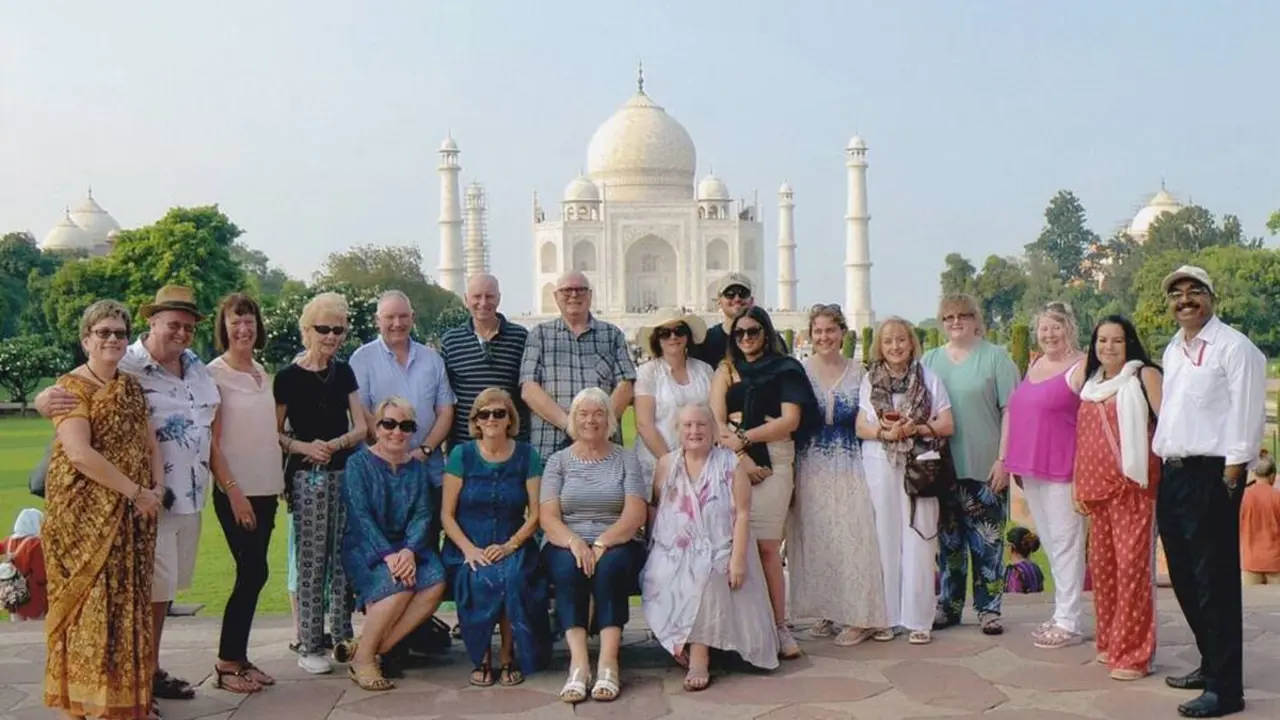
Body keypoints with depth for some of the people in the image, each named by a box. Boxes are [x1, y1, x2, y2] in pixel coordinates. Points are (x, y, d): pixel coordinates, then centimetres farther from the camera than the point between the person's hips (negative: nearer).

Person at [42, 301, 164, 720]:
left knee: (129, 602, 10)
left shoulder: (132, 388, 12)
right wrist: (136, 491, -18)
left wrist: (157, 489, -5)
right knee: (91, 603, -2)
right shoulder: (72, 387, -10)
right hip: (85, 513, -6)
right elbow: (79, 454, -21)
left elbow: (150, 445, 13)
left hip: (132, 513, 7)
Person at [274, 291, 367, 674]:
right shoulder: (288, 377, -2)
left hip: (345, 471, 4)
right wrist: (303, 447, -18)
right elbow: (275, 433, -1)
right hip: (307, 476, -4)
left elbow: (361, 428, 8)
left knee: (343, 557, 6)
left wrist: (336, 443, -10)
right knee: (312, 561, -2)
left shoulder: (344, 373, 11)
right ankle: (309, 646, 6)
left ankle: (343, 636, 18)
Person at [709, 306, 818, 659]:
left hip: (774, 461, -1)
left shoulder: (785, 369, 13)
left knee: (768, 547, -6)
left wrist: (744, 437, -7)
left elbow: (791, 421, 1)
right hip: (731, 460, 1)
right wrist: (741, 456, -9)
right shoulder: (726, 371, 17)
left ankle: (779, 626, -1)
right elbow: (715, 421, 5)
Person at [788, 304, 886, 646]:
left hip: (849, 467, 0)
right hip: (811, 467, 1)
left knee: (851, 535, -4)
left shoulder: (857, 372, 6)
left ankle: (859, 616, 4)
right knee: (815, 537, 2)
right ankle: (828, 612, 14)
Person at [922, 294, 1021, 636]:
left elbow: (1010, 411, -4)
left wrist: (1003, 459, -10)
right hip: (943, 467, 3)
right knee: (948, 540, 10)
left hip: (985, 467, -3)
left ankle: (988, 608, 12)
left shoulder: (995, 358, 1)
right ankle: (948, 606, 19)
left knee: (987, 542, 2)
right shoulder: (930, 360, 11)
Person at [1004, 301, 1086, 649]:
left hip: (1062, 469, -8)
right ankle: (1062, 614, 24)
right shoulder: (1034, 365, 15)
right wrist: (1014, 462, 18)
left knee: (1065, 542, -2)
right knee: (1050, 542, 14)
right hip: (1031, 469, 8)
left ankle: (1069, 623, 5)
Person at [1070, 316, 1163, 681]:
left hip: (1133, 486, -6)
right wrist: (1078, 486, 15)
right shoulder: (1090, 383, 15)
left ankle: (1133, 654, 1)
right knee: (1102, 565, 10)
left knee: (1132, 565, -6)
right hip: (1097, 488, 6)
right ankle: (1110, 643, 23)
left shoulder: (1145, 376, -2)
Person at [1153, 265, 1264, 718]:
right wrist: (1162, 458, 16)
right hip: (1172, 473, 9)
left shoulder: (1234, 347, -9)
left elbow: (1247, 413, -14)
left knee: (1215, 581, -6)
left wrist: (1232, 472, -17)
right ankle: (1211, 664, 30)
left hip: (1211, 474, -9)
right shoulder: (1173, 350, 17)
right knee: (1184, 577, 15)